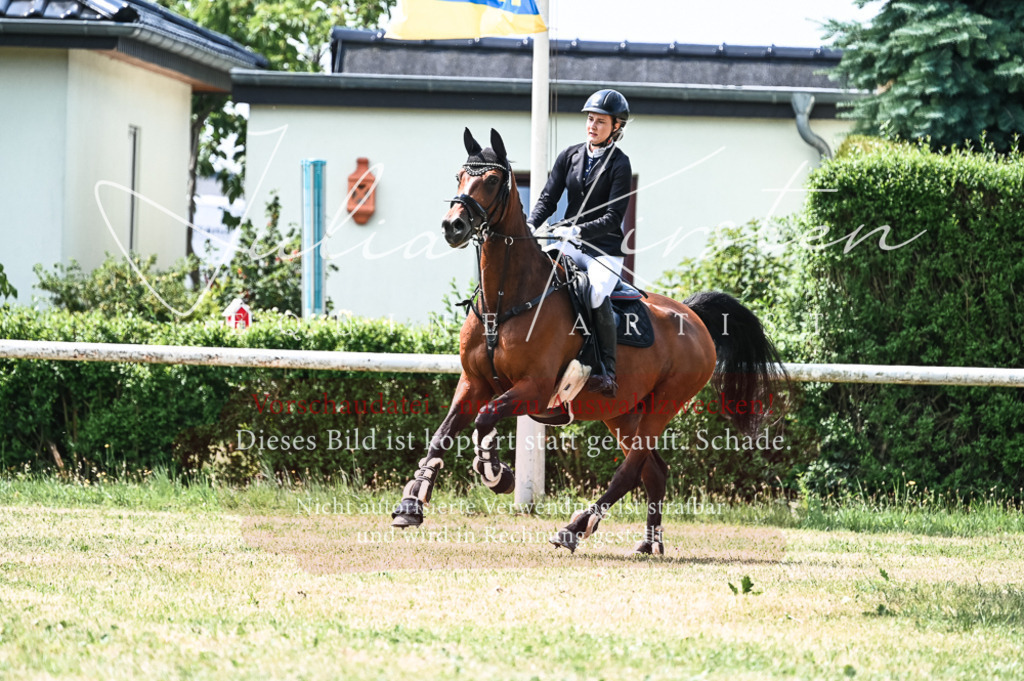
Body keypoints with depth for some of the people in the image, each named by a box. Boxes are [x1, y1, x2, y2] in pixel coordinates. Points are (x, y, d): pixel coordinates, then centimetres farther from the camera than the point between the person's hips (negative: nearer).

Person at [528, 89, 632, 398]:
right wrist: (530, 226, -12)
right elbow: (548, 198, 7)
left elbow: (613, 216, -13)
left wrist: (579, 230, -26)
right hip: (570, 245, 5)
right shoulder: (570, 156, 9)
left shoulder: (619, 165, -6)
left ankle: (607, 372, -21)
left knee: (597, 294, -32)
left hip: (605, 249, -5)